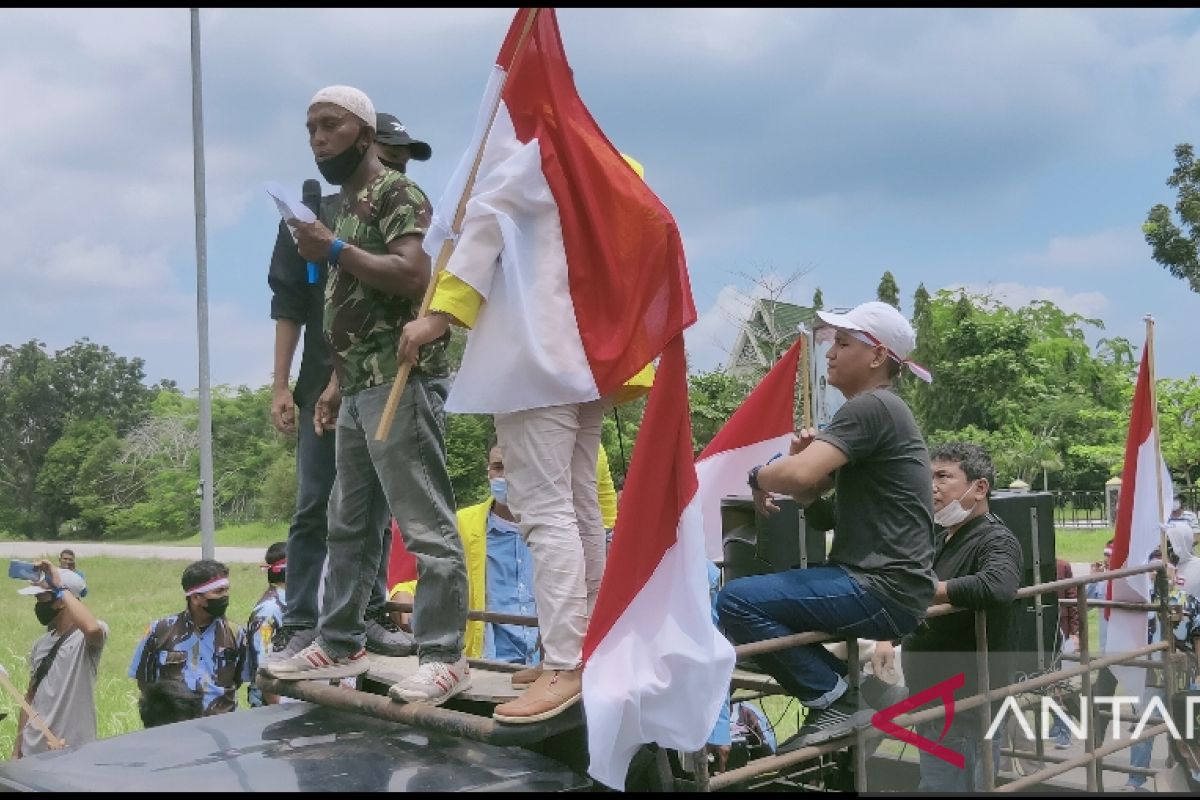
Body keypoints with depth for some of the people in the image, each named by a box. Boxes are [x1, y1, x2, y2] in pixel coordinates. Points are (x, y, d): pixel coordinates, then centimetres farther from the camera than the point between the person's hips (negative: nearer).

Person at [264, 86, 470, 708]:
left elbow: (414, 277, -20)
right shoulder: (345, 207, 22)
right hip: (360, 386, 10)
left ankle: (443, 656, 0)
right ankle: (338, 645, 24)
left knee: (425, 523, -6)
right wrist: (337, 382, 20)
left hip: (400, 380, -10)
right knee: (349, 523, 14)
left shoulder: (396, 192, -5)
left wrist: (335, 251, -18)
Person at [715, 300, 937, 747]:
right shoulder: (877, 410, 19)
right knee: (757, 592, 21)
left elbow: (799, 475, -28)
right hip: (876, 582, 11)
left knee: (737, 601, -19)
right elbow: (810, 493, 18)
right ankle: (845, 685, 13)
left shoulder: (871, 407, -14)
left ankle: (835, 699, -6)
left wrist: (758, 477, -6)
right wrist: (803, 453, -3)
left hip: (883, 591, -11)